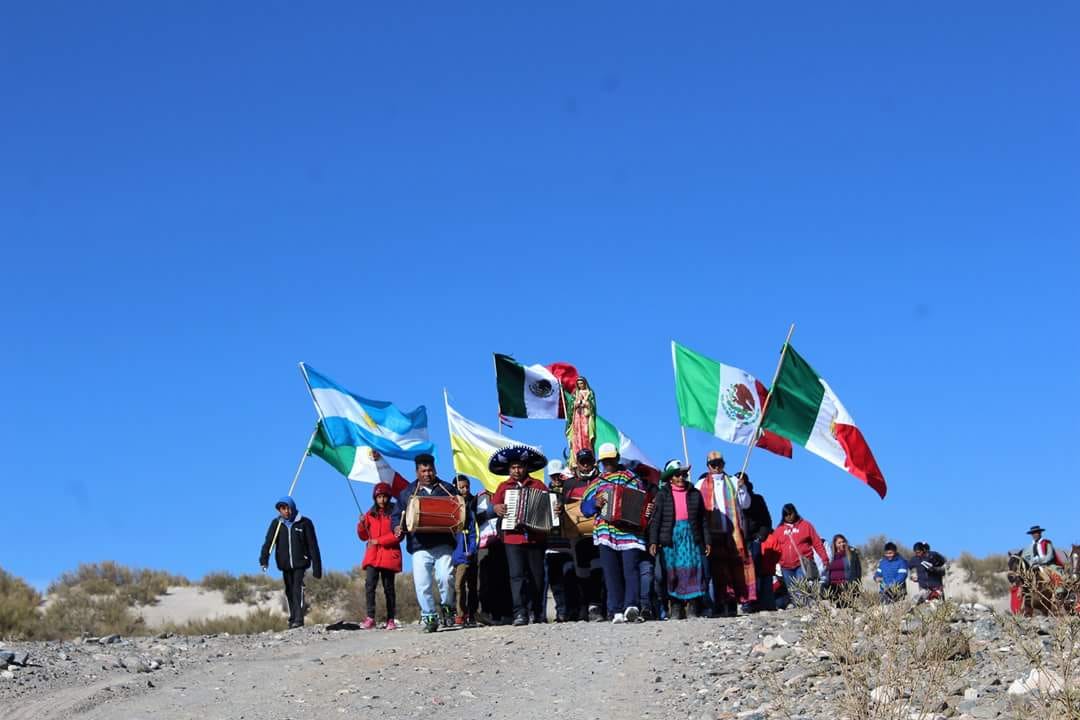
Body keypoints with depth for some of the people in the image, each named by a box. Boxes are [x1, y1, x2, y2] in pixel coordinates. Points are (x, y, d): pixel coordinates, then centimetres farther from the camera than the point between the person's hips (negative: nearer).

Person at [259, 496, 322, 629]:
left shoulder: (304, 523, -2)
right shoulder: (276, 523, 4)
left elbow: (313, 546, 0)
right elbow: (268, 542, -7)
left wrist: (317, 568, -3)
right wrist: (264, 559, -25)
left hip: (300, 563, -3)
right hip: (285, 564, 3)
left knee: (298, 589, -17)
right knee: (289, 592, 7)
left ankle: (299, 619, -21)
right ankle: (292, 619, 17)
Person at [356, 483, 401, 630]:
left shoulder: (394, 513, 2)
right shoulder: (370, 514, 15)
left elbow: (398, 535, -7)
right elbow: (363, 536, 18)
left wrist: (378, 541, -13)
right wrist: (362, 524, -2)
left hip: (389, 555, -3)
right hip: (372, 555, 3)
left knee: (388, 587, 2)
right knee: (369, 584, -13)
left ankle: (390, 620, 8)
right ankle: (370, 617, -16)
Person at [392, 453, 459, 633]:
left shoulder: (448, 489, 15)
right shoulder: (407, 493, 16)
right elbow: (397, 515, 14)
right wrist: (398, 527, -7)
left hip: (443, 543, -1)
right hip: (419, 546, 1)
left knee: (445, 577, -16)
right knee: (422, 584, -6)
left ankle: (447, 606, 10)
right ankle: (429, 617, 6)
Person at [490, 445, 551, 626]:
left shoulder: (537, 485, 11)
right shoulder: (503, 487, 14)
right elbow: (494, 505, 13)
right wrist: (497, 509, -8)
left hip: (535, 538, 0)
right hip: (513, 538, 0)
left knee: (537, 576, 3)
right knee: (517, 575, -10)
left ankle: (538, 613, 15)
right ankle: (520, 614, -13)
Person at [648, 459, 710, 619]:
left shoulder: (694, 493, 11)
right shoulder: (663, 495, 6)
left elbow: (703, 520, 13)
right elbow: (656, 519, 2)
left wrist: (707, 541, 8)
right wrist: (653, 542, -7)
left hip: (691, 536, 1)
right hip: (671, 537, -1)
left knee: (693, 569, -5)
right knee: (673, 570, -3)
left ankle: (693, 606, -2)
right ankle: (676, 606, 1)